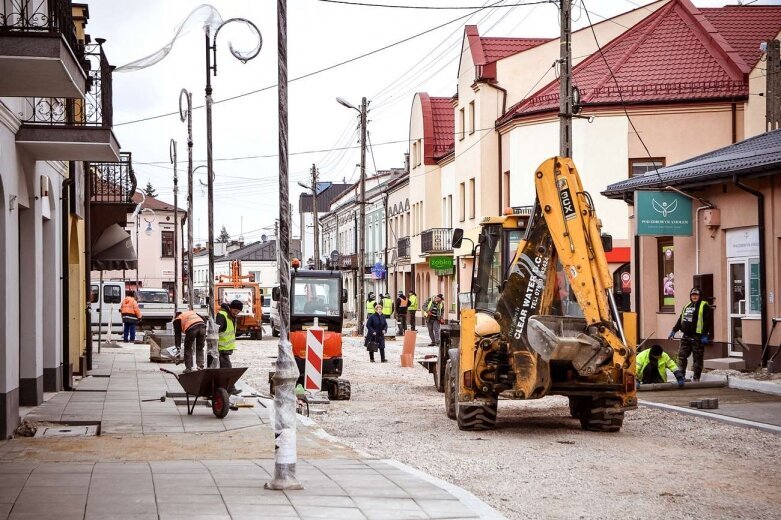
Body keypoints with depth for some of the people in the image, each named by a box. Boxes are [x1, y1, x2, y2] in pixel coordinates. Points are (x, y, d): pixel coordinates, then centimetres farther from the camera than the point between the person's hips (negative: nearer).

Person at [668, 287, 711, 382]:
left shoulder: (704, 306, -3)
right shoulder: (687, 306, 19)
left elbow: (707, 321, -11)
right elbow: (680, 320, 25)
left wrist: (704, 335, -18)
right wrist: (674, 330, 19)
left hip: (697, 337, -7)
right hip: (686, 336, 7)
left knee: (697, 358, -2)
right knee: (681, 355, 6)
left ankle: (696, 378, 3)